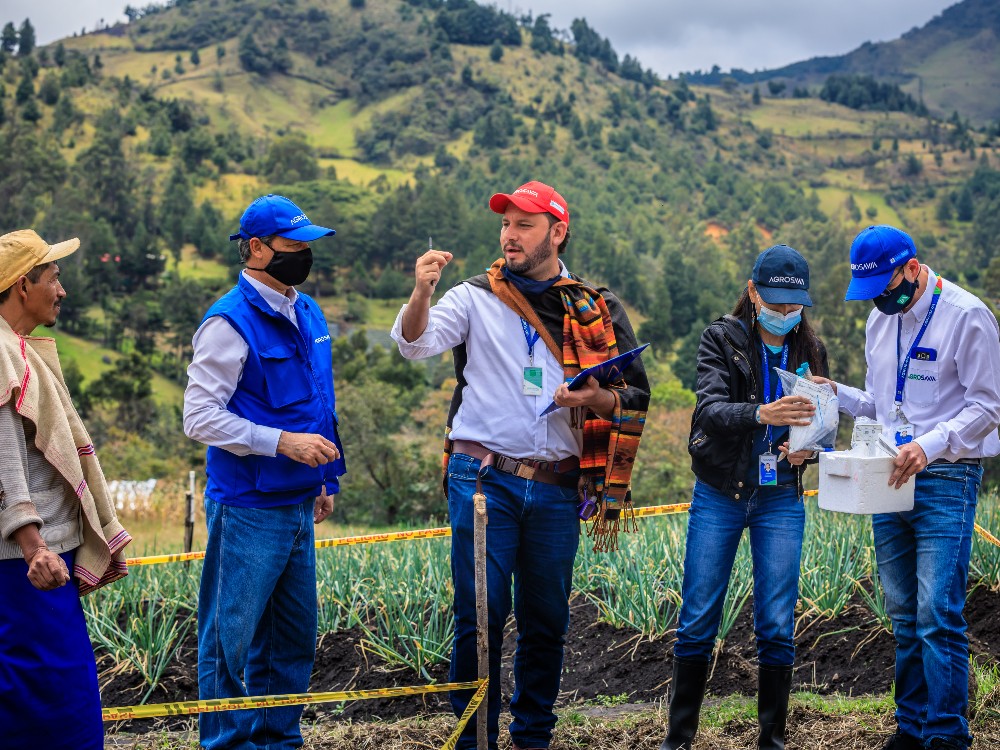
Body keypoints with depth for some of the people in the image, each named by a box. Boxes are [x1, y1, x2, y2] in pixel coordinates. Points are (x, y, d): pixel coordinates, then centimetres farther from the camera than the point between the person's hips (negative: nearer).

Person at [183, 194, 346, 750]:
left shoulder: (307, 313, 12)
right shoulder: (231, 322, -13)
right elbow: (200, 417, -17)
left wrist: (325, 480, 20)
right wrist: (283, 442, -22)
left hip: (297, 505, 8)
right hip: (247, 510, -8)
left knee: (295, 636, 15)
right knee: (232, 638, 0)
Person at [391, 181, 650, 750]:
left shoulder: (598, 311, 10)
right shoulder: (477, 298, 6)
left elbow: (635, 397, 8)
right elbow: (415, 343, -10)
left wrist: (595, 399, -13)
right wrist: (421, 294, -29)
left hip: (556, 488, 2)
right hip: (485, 481, -2)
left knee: (548, 620, 9)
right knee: (481, 615, -4)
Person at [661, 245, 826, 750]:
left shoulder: (809, 351, 4)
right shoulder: (722, 339, -5)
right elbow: (710, 411, -20)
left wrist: (808, 448, -16)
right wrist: (760, 414, -40)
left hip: (781, 500, 2)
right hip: (719, 495, -2)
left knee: (777, 627, 0)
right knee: (698, 622, 3)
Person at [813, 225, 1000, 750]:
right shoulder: (880, 320, 12)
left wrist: (930, 445, -24)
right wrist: (836, 394, 1)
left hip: (945, 482, -7)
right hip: (890, 479, 7)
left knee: (938, 617, -10)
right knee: (904, 616, 12)